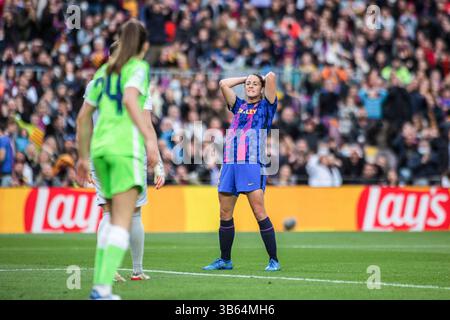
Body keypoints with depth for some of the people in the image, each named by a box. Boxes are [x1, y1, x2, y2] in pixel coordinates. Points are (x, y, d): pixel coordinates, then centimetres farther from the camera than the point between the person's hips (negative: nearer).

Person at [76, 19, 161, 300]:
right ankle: (103, 288, -22)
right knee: (123, 223, -10)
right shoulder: (138, 67, 2)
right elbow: (130, 100, -18)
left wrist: (83, 156, 27)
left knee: (114, 220, 17)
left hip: (100, 148, 7)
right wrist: (150, 138, -25)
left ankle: (99, 284, 10)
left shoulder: (104, 71, 20)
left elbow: (84, 116, 20)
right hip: (126, 147, -7)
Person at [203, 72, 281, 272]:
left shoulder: (265, 106, 8)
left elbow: (271, 76, -2)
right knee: (225, 214, 6)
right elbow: (223, 84, 21)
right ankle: (225, 260, 16)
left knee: (259, 213, -12)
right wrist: (245, 78, 25)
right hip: (230, 164, 6)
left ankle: (273, 260, -8)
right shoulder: (240, 106, 21)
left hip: (253, 164, -6)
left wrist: (264, 80, 19)